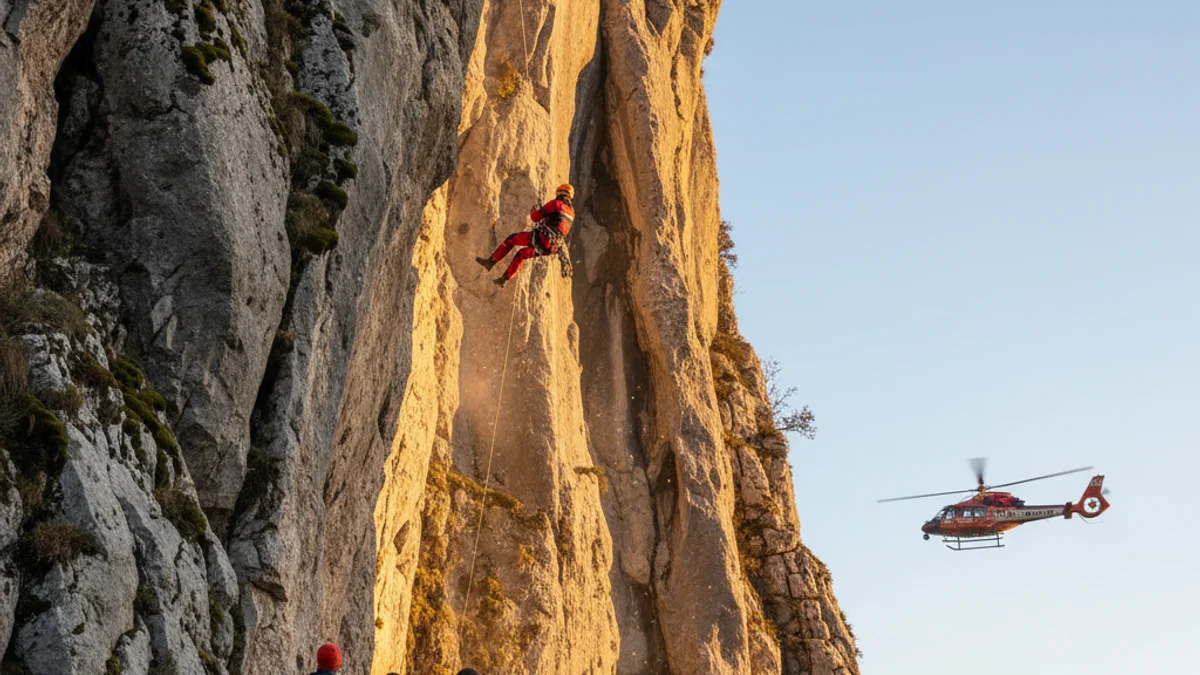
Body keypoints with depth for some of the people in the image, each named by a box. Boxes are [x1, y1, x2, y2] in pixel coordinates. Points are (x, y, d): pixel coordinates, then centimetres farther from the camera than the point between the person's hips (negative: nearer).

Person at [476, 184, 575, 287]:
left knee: (511, 239, 11)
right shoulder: (571, 212, 18)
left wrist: (536, 211, 23)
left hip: (542, 239, -7)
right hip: (553, 247, 7)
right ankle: (504, 279, 30)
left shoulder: (556, 203, -4)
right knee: (522, 253, 28)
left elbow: (534, 217, -1)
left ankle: (491, 262, 15)